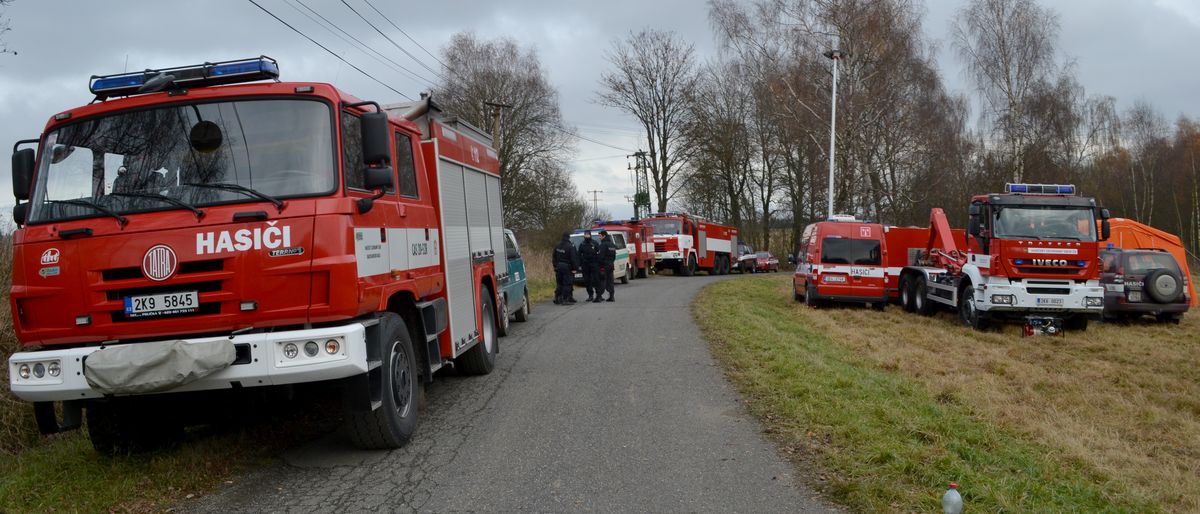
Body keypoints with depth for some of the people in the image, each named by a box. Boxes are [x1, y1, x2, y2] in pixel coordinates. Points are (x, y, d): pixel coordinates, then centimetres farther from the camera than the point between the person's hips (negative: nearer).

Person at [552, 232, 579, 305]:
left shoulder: (557, 246, 7)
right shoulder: (570, 247, -15)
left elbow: (554, 257, 12)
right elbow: (573, 258, -16)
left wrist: (555, 266, 17)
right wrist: (574, 268, -11)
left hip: (558, 267, 6)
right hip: (567, 267, -6)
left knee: (559, 284, 12)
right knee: (567, 283, -2)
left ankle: (557, 299, 14)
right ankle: (565, 299, -3)